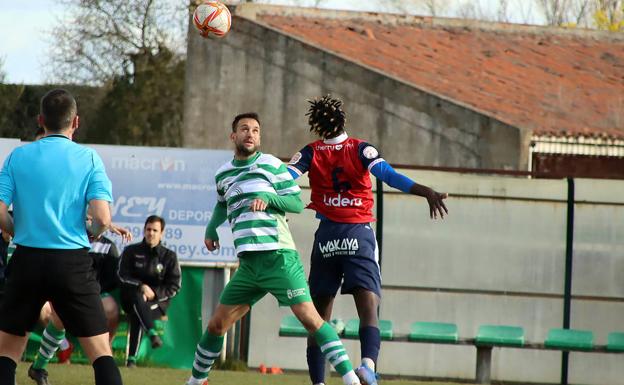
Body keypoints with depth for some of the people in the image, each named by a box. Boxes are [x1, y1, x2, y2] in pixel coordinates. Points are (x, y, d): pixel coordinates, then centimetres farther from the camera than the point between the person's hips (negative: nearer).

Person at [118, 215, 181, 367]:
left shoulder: (169, 256, 9)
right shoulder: (131, 251, 11)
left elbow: (174, 287, 4)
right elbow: (123, 276, 1)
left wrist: (154, 293, -13)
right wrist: (141, 286, -17)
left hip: (158, 302, -1)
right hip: (131, 298, 1)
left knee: (136, 315, -32)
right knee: (137, 297, -36)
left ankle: (132, 359, -37)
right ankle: (152, 334, -52)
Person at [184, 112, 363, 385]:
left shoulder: (271, 165, 1)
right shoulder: (223, 175, 16)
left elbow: (298, 202, 0)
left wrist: (268, 198, -15)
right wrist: (211, 228, 20)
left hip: (278, 257, -5)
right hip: (248, 264, 5)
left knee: (309, 317, -15)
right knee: (217, 325, 6)